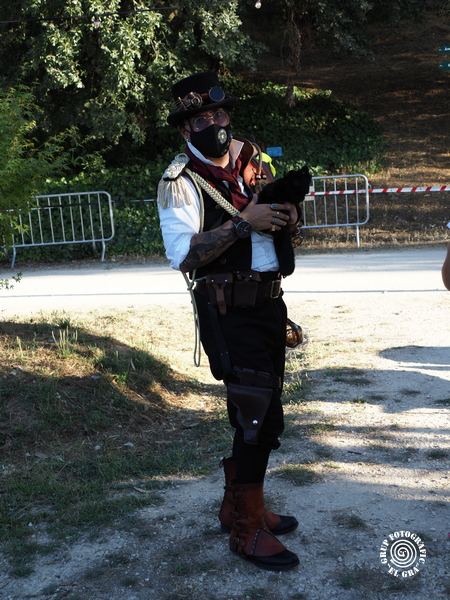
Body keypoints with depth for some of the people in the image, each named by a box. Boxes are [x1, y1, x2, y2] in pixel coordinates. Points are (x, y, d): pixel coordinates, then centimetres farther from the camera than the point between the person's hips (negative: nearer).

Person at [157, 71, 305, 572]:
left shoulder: (249, 158, 10)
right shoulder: (180, 183, -11)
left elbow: (272, 211, 24)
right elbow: (183, 255, -22)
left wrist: (287, 214, 0)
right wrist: (244, 222, -24)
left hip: (268, 301, 8)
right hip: (230, 310, -7)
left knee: (258, 413, 15)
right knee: (258, 417, -7)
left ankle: (238, 505, 32)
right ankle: (246, 529, 9)